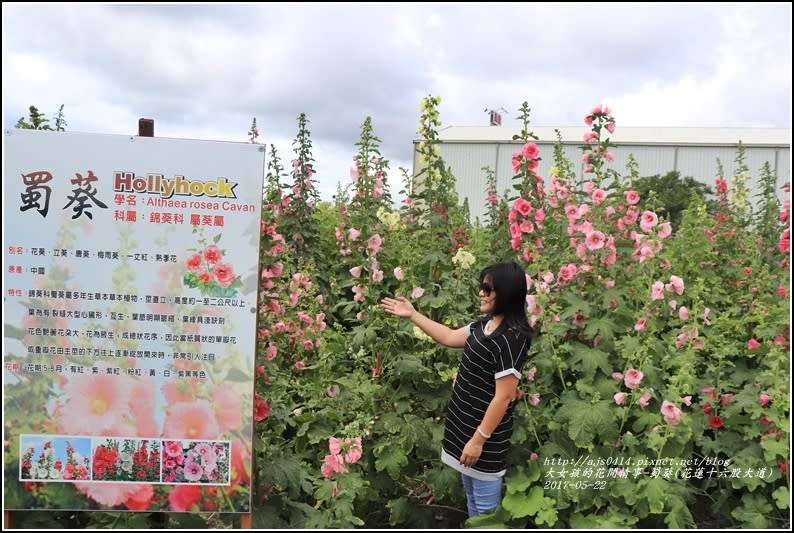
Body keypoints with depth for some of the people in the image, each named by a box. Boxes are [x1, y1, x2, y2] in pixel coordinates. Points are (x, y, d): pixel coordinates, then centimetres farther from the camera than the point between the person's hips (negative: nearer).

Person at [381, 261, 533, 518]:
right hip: (466, 424, 9)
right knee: (471, 496, 25)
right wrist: (412, 315, 15)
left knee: (485, 504, 8)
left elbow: (504, 396, -24)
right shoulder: (485, 324, 2)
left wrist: (479, 439, -20)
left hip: (484, 432, -9)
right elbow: (449, 337, 17)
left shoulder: (511, 338, -26)